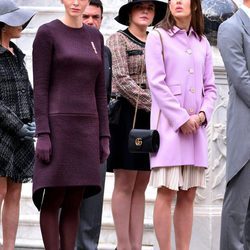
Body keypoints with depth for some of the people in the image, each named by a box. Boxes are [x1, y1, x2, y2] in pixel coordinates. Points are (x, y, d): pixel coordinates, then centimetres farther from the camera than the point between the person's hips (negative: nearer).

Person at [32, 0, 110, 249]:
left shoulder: (95, 37, 15)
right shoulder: (46, 33, -3)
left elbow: (99, 91, 15)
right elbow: (40, 87, -8)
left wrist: (104, 136, 10)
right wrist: (42, 134, -14)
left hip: (85, 128, 6)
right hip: (57, 125, -6)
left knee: (74, 202, 6)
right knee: (53, 199, -3)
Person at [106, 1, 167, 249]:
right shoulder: (117, 39, -1)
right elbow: (122, 80, -11)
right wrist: (153, 105, -17)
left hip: (151, 118, 6)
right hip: (128, 115, -6)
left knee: (140, 186, 5)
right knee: (125, 184, -5)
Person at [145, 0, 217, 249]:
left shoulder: (202, 43, 15)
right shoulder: (158, 37, 1)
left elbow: (210, 87, 15)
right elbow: (156, 83, -7)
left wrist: (202, 114, -3)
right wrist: (181, 118, -11)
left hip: (196, 125, 5)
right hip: (169, 123, -5)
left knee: (188, 195, 3)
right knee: (166, 192, -8)